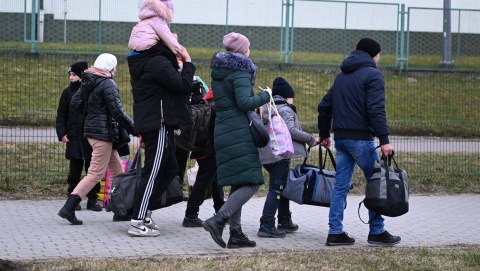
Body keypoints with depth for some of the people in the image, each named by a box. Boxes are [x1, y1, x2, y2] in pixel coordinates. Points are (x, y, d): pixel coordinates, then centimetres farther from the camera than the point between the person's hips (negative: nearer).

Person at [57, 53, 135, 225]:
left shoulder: (87, 82, 11)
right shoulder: (108, 84, -13)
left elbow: (74, 103, 12)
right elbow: (118, 112, -16)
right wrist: (134, 129, -10)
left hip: (91, 129, 9)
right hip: (103, 132, -9)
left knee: (117, 171, 16)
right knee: (96, 174, -9)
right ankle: (68, 208, -15)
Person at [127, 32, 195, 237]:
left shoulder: (144, 63, 19)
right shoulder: (158, 62, -15)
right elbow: (183, 85, -20)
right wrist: (187, 62, -6)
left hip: (150, 125, 11)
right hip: (160, 125, -11)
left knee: (170, 170, 16)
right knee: (153, 173, -8)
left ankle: (143, 212, 17)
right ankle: (138, 222, -8)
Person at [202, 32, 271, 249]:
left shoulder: (218, 71, 17)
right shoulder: (240, 72, -10)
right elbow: (244, 102, -21)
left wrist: (254, 105, 18)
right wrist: (265, 96, -5)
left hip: (222, 131, 9)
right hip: (238, 132, -9)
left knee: (238, 184, 12)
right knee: (251, 183, -9)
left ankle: (235, 233, 9)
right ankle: (218, 220, -21)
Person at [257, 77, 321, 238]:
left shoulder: (267, 108, 20)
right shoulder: (285, 109, -8)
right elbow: (291, 131, -19)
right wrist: (310, 140, -12)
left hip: (267, 154, 10)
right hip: (280, 154, -10)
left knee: (282, 187, 19)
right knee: (277, 188, -10)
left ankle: (284, 222, 26)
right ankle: (266, 225, -16)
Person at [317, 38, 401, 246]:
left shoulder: (342, 76, 18)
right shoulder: (372, 75, -6)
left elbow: (324, 106, 21)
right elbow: (376, 110, -17)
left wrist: (324, 134, 29)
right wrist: (384, 140, -20)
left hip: (340, 138, 8)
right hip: (360, 138, -8)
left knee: (341, 186, 8)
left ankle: (335, 232, 5)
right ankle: (377, 232, 4)